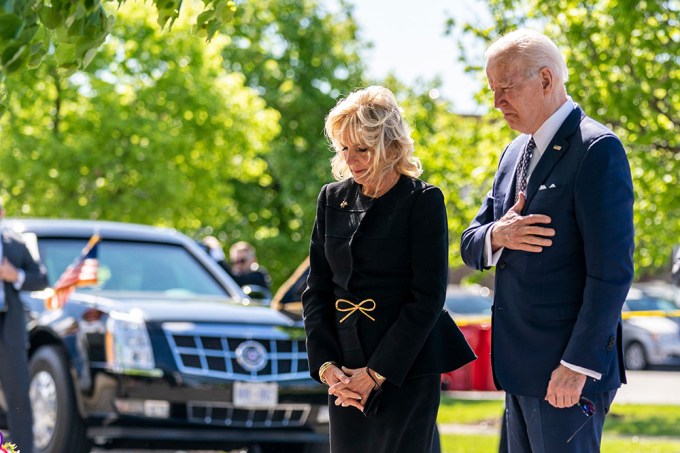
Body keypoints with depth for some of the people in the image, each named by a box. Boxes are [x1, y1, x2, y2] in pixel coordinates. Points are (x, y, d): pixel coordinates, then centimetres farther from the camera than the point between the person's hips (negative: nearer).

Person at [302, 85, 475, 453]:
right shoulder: (332, 199, 10)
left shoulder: (423, 201, -5)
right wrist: (326, 365, -3)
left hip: (407, 369, -4)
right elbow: (316, 289, 10)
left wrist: (376, 374, -12)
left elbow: (428, 297, -9)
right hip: (346, 371, 4)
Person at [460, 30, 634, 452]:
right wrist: (496, 236, -8)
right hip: (521, 368, 9)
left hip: (567, 369, -9)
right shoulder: (515, 153, 16)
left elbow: (612, 271, -17)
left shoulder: (597, 149, -12)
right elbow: (470, 245, 17)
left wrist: (578, 365, -21)